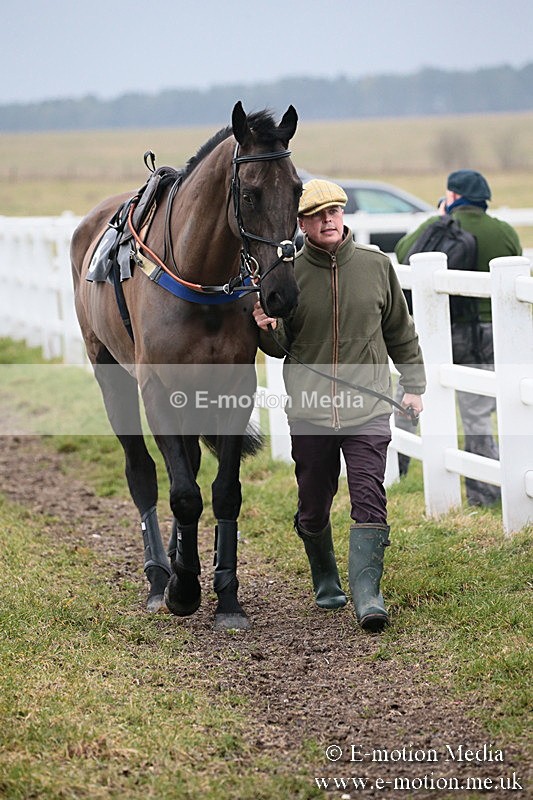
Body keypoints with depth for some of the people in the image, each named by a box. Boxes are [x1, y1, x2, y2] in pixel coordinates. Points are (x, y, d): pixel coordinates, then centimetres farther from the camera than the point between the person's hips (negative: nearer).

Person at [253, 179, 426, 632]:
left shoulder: (377, 266, 2)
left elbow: (401, 331, 14)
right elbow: (281, 348, 7)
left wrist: (414, 385, 13)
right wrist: (267, 329, -15)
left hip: (368, 408, -1)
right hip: (309, 412, 1)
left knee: (369, 502, -12)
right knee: (313, 509, 11)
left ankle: (368, 595, -13)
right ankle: (326, 582, 33)